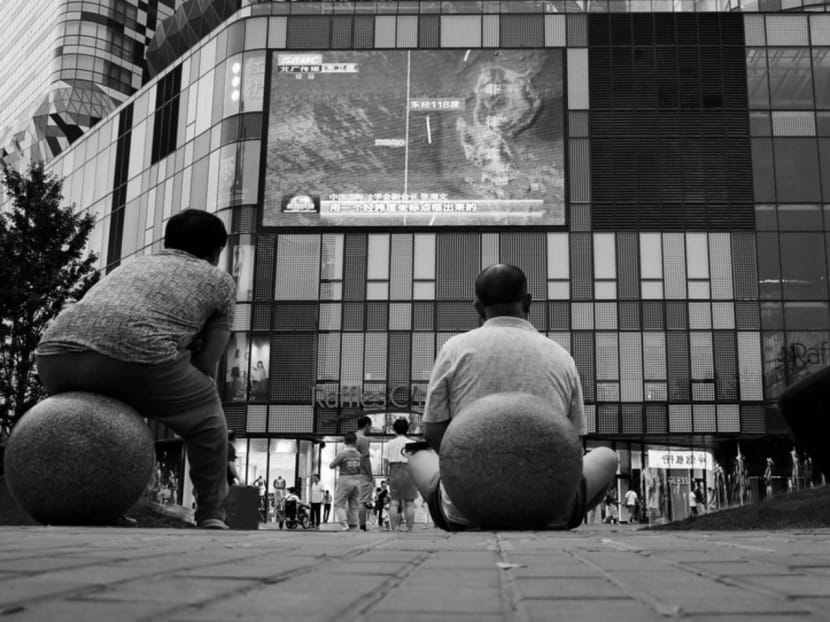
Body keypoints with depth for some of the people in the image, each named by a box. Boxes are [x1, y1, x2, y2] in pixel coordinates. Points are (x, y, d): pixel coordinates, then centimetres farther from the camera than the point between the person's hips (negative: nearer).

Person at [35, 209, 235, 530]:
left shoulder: (129, 266, 40)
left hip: (57, 351, 5)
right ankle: (211, 516, 20)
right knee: (206, 418, 23)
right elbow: (205, 365, 20)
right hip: (137, 353, -5)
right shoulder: (219, 281, 27)